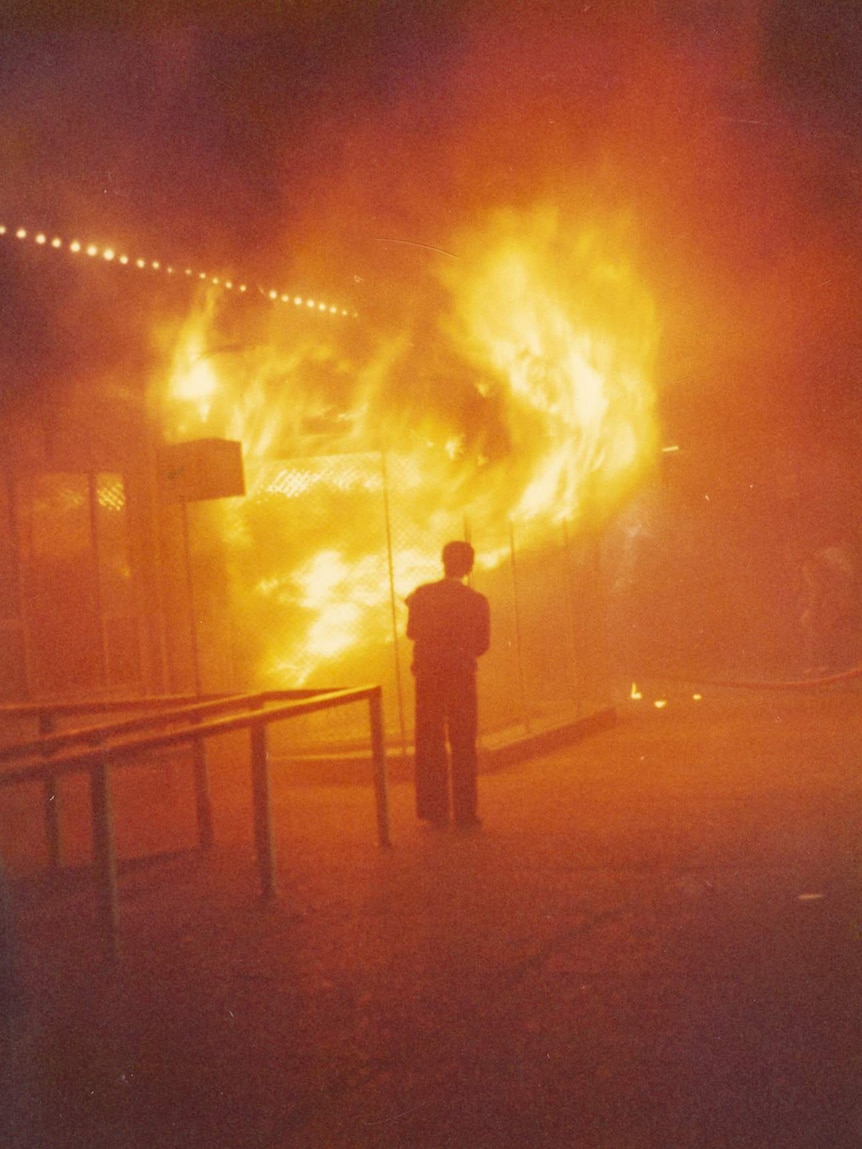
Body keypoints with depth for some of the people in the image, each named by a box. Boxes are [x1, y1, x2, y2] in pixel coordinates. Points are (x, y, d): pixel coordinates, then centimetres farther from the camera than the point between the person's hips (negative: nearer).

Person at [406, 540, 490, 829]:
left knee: (430, 744, 11)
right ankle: (464, 813, 5)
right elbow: (482, 644, -2)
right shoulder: (477, 602, -9)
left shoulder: (422, 595, -5)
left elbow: (412, 632, 6)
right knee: (463, 746, 7)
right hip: (461, 677, -2)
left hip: (427, 676, 2)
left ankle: (434, 810, 12)